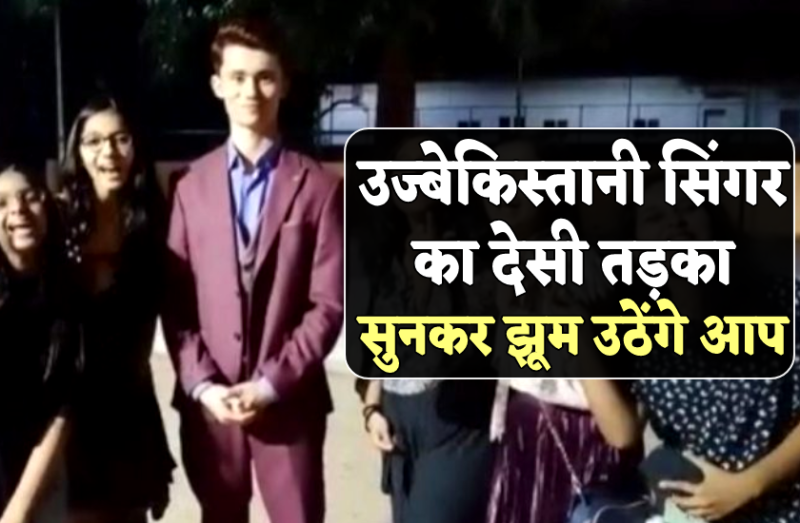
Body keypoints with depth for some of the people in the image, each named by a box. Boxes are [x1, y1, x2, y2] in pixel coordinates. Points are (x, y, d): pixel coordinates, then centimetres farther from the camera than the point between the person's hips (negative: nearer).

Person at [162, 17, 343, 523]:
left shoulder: (320, 187, -3)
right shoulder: (192, 186, 7)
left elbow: (329, 303, -6)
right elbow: (175, 301, 4)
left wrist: (272, 384, -12)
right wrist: (201, 384, -7)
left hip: (289, 401, -2)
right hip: (207, 401, 3)